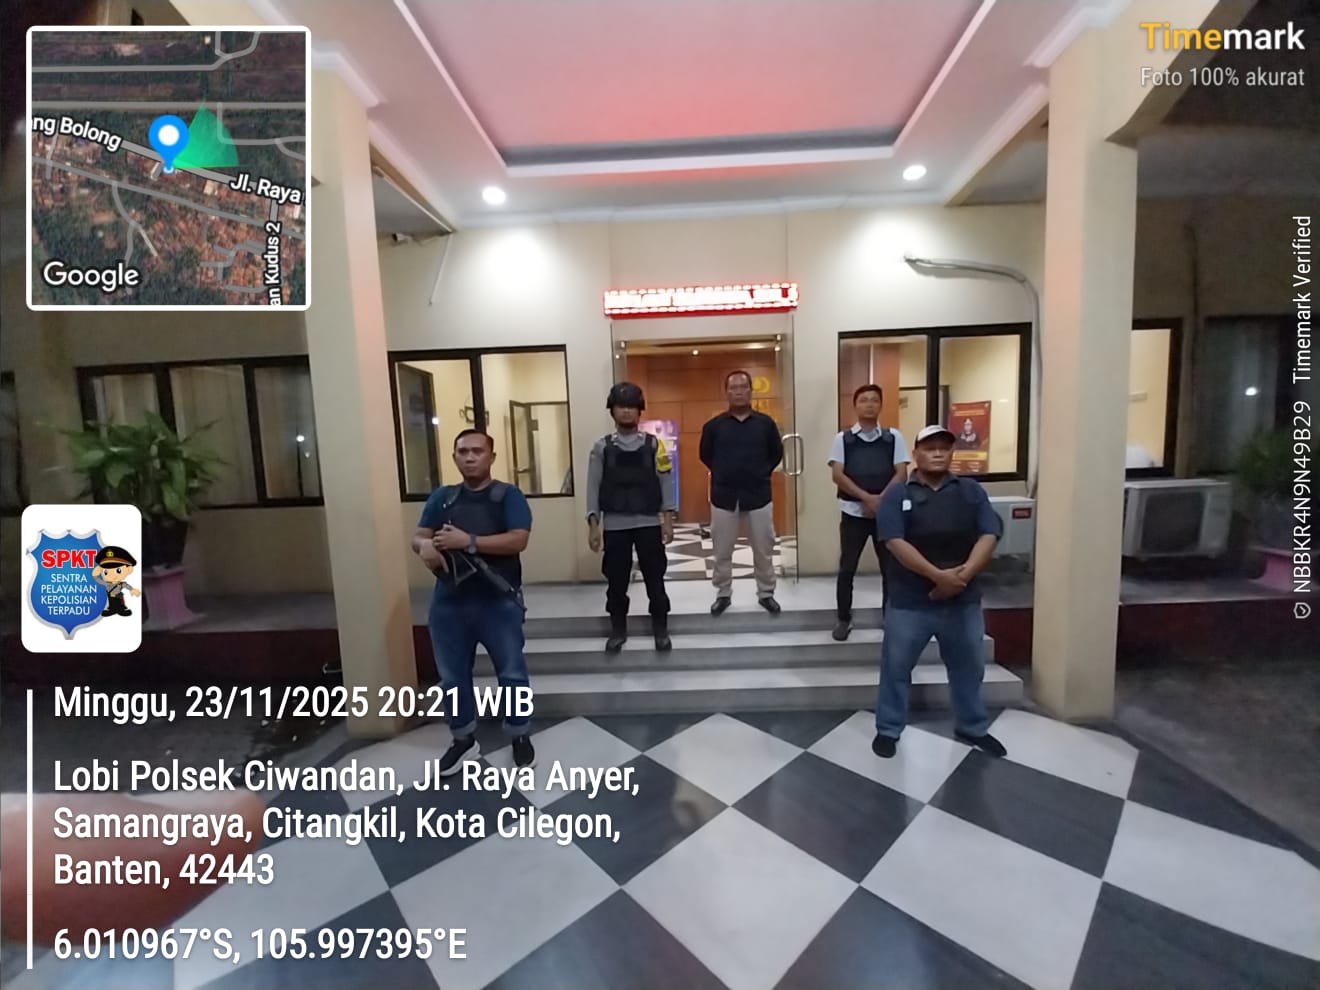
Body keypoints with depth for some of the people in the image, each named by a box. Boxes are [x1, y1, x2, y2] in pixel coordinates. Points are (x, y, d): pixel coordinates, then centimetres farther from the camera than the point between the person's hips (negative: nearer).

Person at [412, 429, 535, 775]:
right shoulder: (442, 497, 9)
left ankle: (520, 736, 28)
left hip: (498, 602, -4)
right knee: (452, 676, 15)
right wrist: (424, 546, -18)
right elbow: (417, 537, 6)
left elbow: (518, 540, -16)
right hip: (449, 602, 4)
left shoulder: (508, 495, -4)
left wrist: (469, 541, -23)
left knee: (512, 673, 6)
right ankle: (463, 740, 36)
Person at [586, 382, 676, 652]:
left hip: (649, 523, 0)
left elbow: (665, 482, 2)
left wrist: (668, 519, -4)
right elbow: (594, 487, 1)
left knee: (654, 579, 8)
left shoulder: (654, 444, 2)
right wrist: (593, 525, -4)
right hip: (614, 525, 1)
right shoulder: (602, 447, 3)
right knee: (617, 581, 10)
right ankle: (618, 630, 28)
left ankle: (660, 629, 24)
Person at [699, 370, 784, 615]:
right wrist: (724, 474, 9)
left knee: (764, 550, 9)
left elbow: (777, 453, 11)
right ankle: (723, 594, 26)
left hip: (758, 496, 0)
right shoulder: (713, 425, -1)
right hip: (723, 496, 0)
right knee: (722, 551, 9)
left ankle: (766, 593, 27)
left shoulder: (765, 423, 0)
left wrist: (760, 473, 5)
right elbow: (705, 455, 12)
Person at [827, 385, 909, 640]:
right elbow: (837, 475, -5)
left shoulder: (894, 437, 5)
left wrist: (881, 499, -16)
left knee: (890, 567, 8)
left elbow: (901, 473, -1)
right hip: (853, 511, -1)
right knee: (847, 568, 5)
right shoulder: (843, 439, 2)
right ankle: (843, 618, 18)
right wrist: (866, 498, -16)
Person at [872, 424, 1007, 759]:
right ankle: (888, 729, 26)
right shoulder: (897, 495, -5)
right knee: (896, 667, 8)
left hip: (963, 600, 3)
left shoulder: (971, 491, 4)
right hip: (909, 601, -3)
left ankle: (973, 727, 43)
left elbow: (989, 536, -3)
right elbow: (895, 542, -16)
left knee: (969, 667, 20)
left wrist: (964, 574, -17)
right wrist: (938, 575, -22)